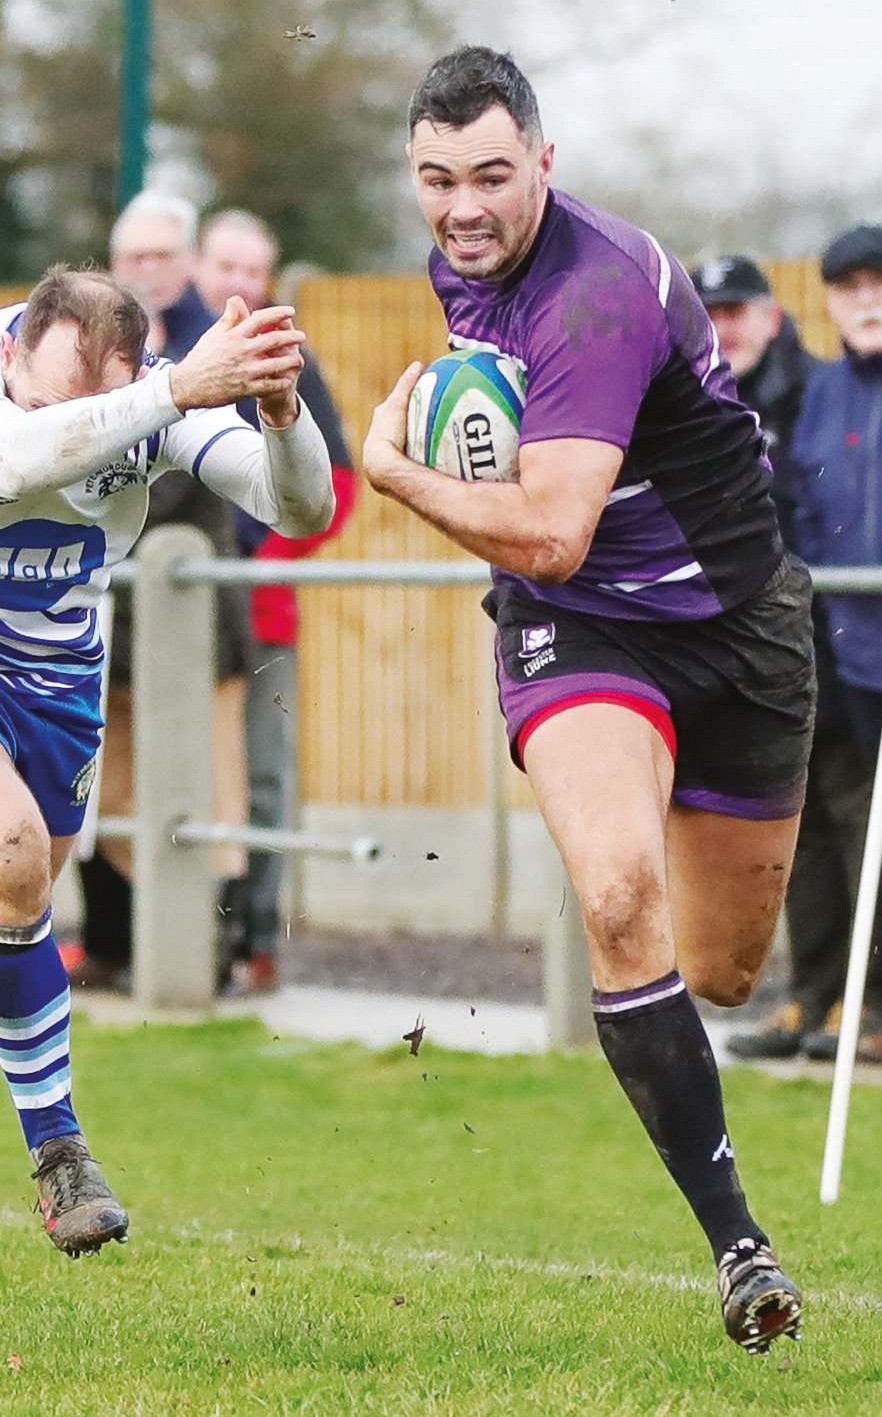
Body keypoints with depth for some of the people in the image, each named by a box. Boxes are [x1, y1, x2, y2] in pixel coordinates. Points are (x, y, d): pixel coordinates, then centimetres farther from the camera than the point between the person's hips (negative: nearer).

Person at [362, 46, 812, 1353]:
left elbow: (548, 535, -33)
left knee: (721, 976, 10)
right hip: (576, 630, 4)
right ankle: (735, 1242, -23)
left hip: (730, 620, -4)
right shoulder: (462, 263, -1)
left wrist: (393, 471, -19)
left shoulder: (600, 293, -27)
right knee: (619, 896, -26)